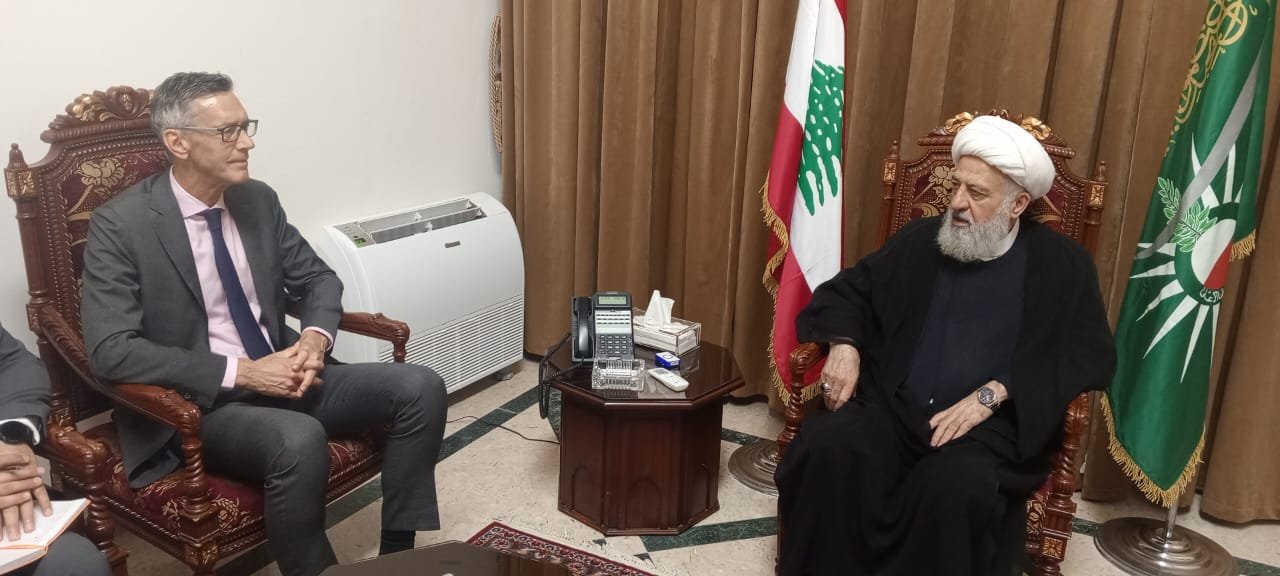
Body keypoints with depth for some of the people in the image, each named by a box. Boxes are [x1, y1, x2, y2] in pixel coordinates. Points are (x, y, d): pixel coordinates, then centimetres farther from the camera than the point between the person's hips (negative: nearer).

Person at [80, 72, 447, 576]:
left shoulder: (258, 200, 5)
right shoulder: (120, 225, -12)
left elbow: (318, 279, 13)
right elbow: (111, 351, -18)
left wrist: (315, 337, -10)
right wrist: (240, 372, -24)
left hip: (281, 376, 6)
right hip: (196, 403, -6)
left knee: (420, 388, -12)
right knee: (300, 440, -37)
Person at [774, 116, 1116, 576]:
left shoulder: (1063, 265, 7)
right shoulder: (919, 240, 14)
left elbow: (1094, 357, -1)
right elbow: (847, 290, 21)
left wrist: (993, 394, -14)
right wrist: (844, 344, -3)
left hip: (989, 425, -2)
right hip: (893, 409, 3)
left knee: (956, 487, -36)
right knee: (826, 448, -29)